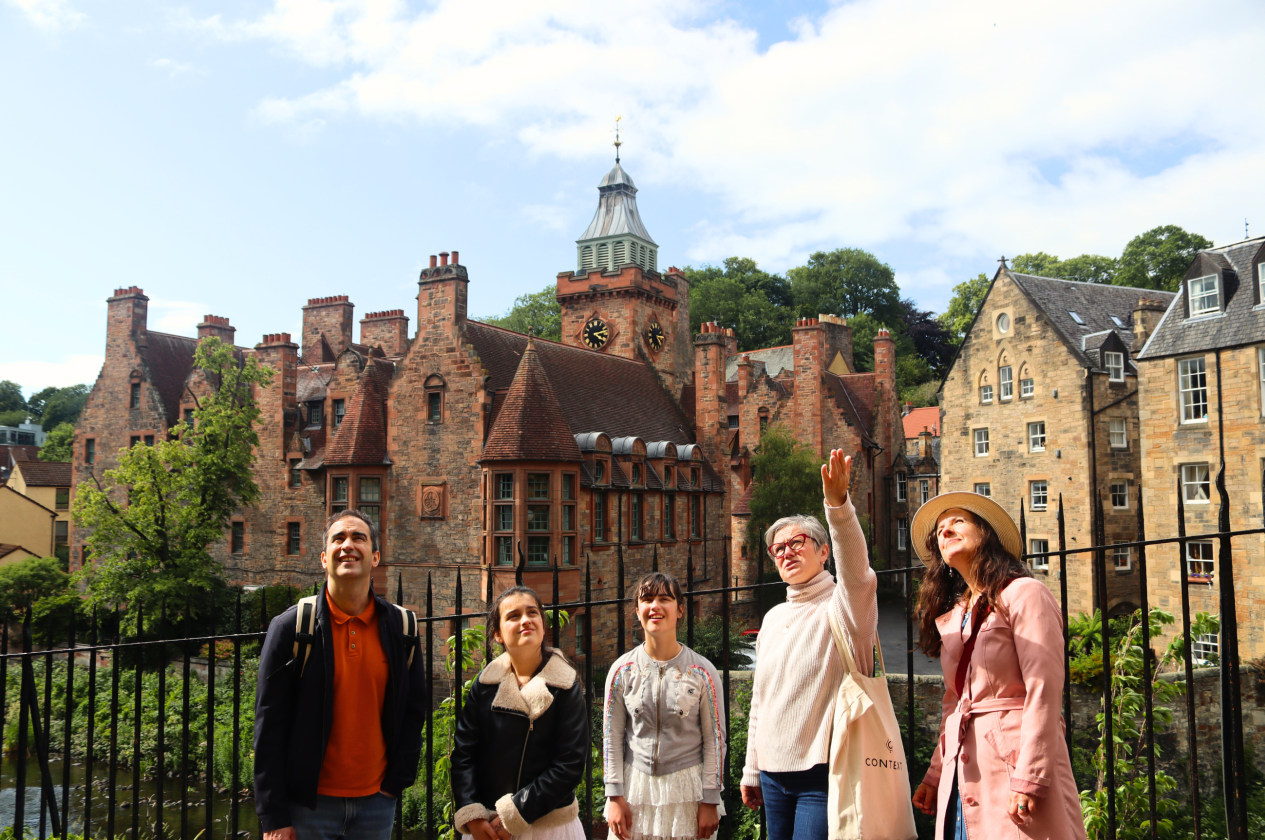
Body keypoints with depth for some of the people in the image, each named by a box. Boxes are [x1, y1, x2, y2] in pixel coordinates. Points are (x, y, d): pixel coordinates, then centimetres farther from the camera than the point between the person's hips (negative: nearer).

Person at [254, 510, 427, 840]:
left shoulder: (400, 627, 2)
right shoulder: (291, 626, -6)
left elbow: (414, 710, 8)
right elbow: (269, 726, -6)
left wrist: (396, 782, 0)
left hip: (376, 801, 2)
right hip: (309, 801, -2)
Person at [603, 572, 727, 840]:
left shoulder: (702, 672, -5)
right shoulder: (622, 670, -1)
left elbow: (714, 740, -3)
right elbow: (612, 737, 2)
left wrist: (710, 802, -5)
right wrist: (614, 797, -2)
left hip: (686, 789, -1)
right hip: (635, 786, 1)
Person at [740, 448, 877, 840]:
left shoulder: (842, 606, -6)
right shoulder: (773, 618, 13)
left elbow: (858, 575, -30)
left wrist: (838, 506, -45)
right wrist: (752, 770, 19)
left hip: (822, 768, -6)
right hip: (774, 773, 6)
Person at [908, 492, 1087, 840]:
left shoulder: (1023, 593, -6)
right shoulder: (950, 616, 16)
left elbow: (1044, 693, -13)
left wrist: (1027, 781, -18)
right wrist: (935, 775, 12)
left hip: (1014, 759, -7)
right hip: (964, 771, 7)